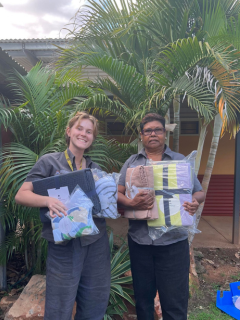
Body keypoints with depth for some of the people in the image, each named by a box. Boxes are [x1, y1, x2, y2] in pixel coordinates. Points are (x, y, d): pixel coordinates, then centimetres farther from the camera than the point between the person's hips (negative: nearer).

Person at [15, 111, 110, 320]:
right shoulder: (49, 161, -3)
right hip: (64, 243, -4)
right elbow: (21, 195, -7)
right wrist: (48, 200, -25)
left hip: (97, 241, 5)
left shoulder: (96, 168, 9)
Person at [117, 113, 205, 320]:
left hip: (173, 241, -1)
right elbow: (118, 194, 0)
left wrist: (195, 200, -17)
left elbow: (200, 193, 6)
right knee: (143, 297, 18)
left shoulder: (181, 161, 4)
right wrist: (131, 203, -21)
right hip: (139, 240, 2)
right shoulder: (131, 162, 6)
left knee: (175, 301, 9)